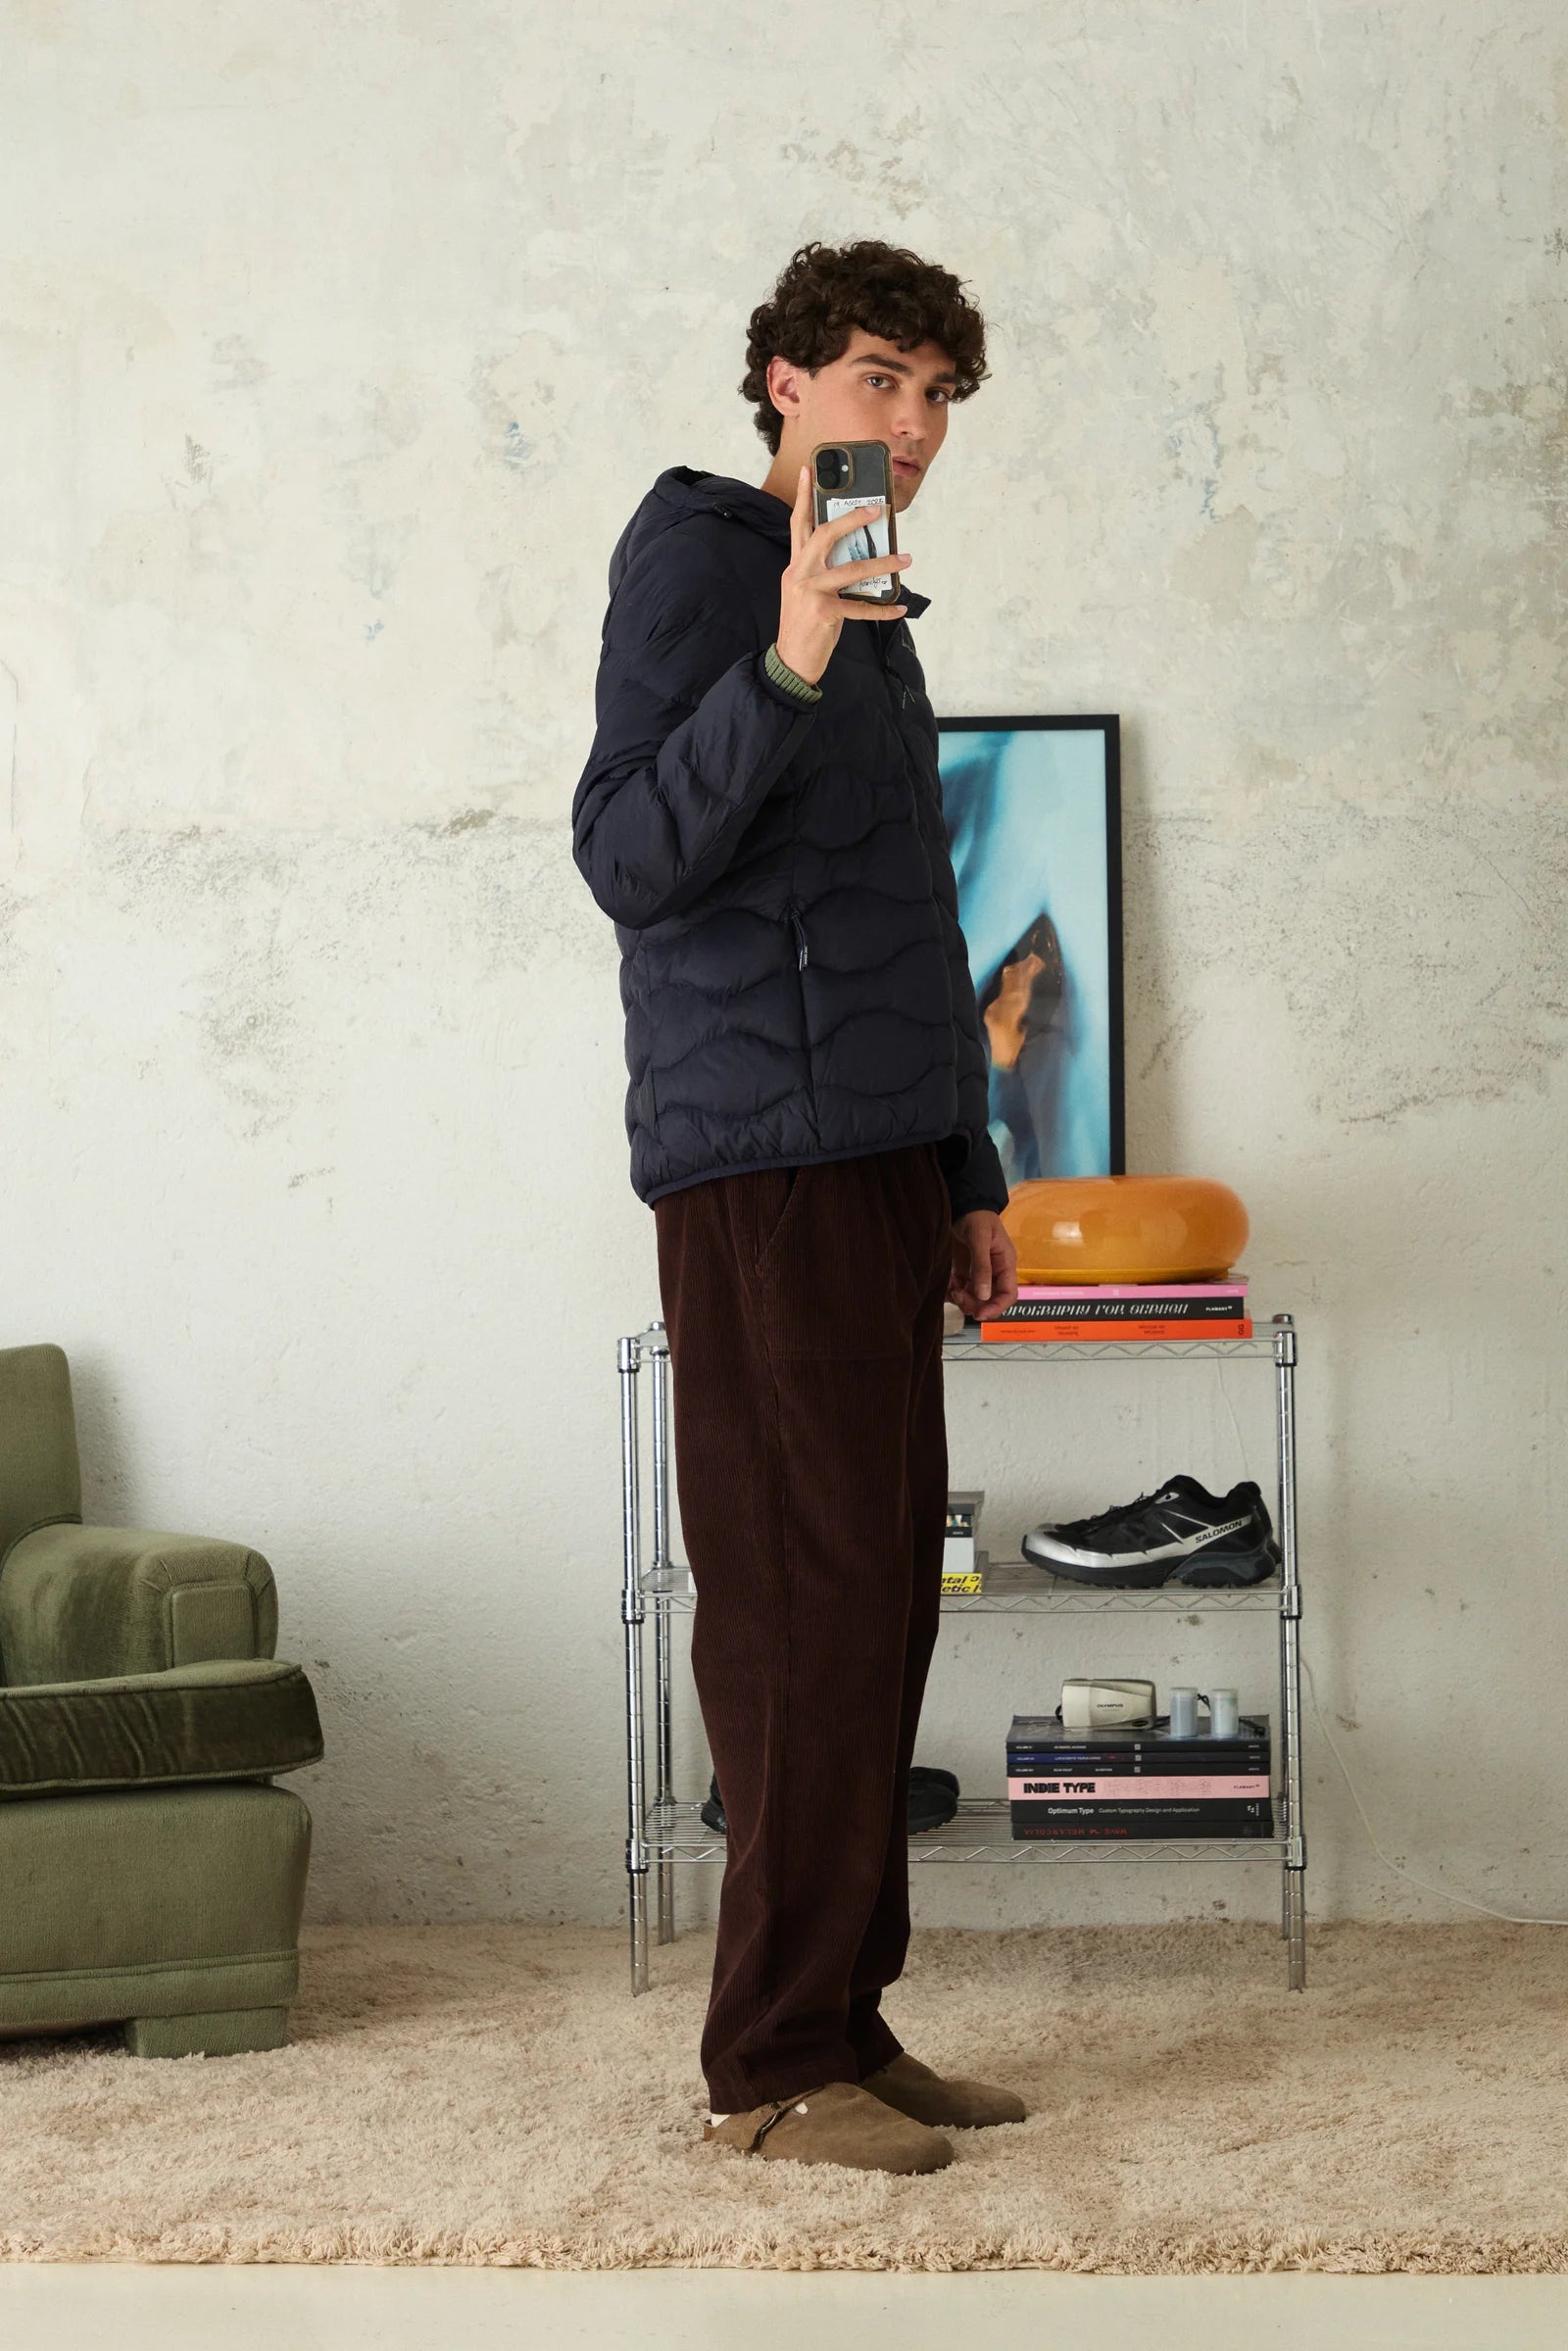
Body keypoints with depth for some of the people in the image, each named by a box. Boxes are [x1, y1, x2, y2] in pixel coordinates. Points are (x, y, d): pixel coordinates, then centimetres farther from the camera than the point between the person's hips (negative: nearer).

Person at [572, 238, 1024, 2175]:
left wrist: (970, 1174, 25)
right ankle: (772, 2064, -5)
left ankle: (847, 2024, 12)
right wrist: (786, 670, -26)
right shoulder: (696, 551, -2)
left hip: (878, 1165, 9)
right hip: (763, 1159, -9)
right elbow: (626, 855, -14)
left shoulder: (873, 615, 24)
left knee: (878, 1594, 7)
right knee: (802, 1594, -10)